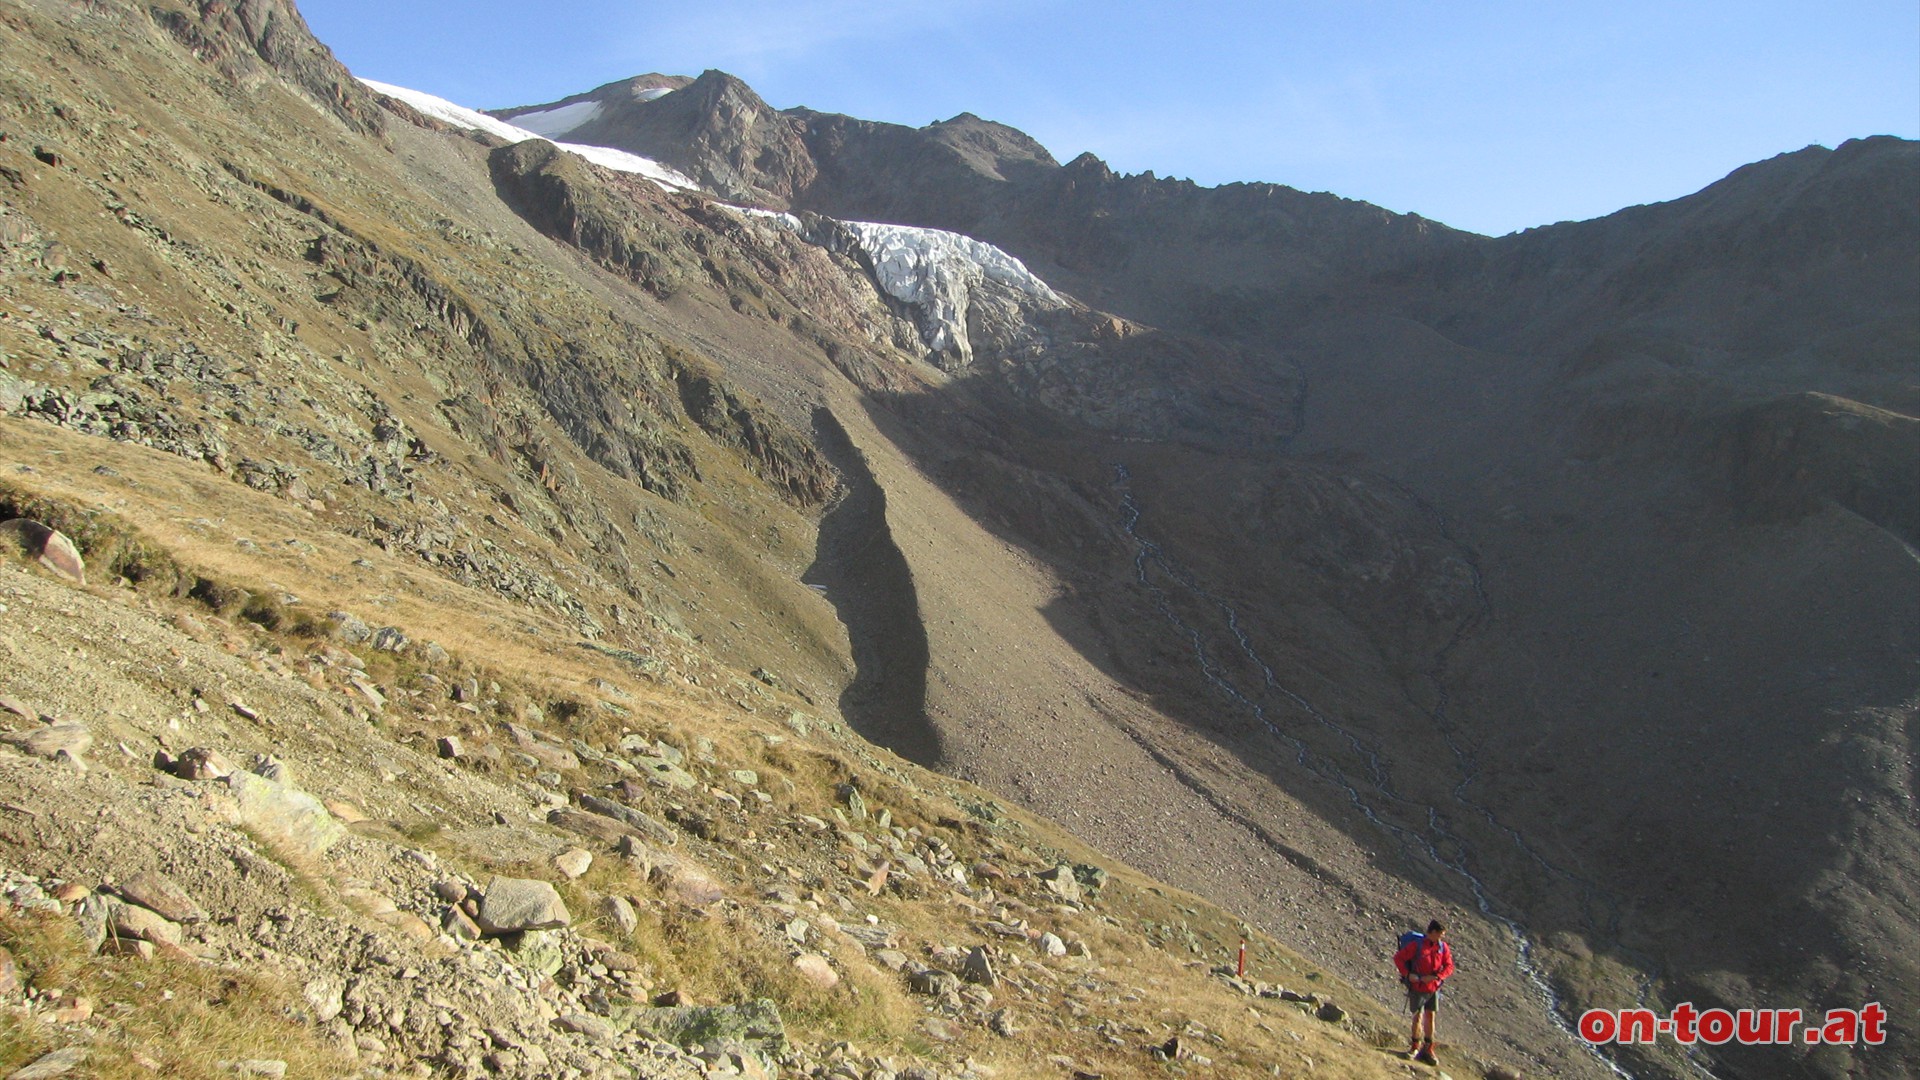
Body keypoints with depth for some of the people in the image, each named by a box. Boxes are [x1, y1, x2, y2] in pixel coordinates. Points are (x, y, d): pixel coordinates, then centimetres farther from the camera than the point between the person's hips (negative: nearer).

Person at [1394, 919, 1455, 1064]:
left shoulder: (1443, 947, -3)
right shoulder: (1416, 945, -16)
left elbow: (1449, 966, -3)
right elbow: (1398, 958, -12)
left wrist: (1435, 977, -17)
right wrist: (1407, 974, -20)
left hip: (1433, 988, 3)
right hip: (1418, 988, -3)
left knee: (1430, 1017, 8)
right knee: (1418, 1017, 6)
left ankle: (1428, 1049, 19)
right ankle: (1416, 1047, 21)